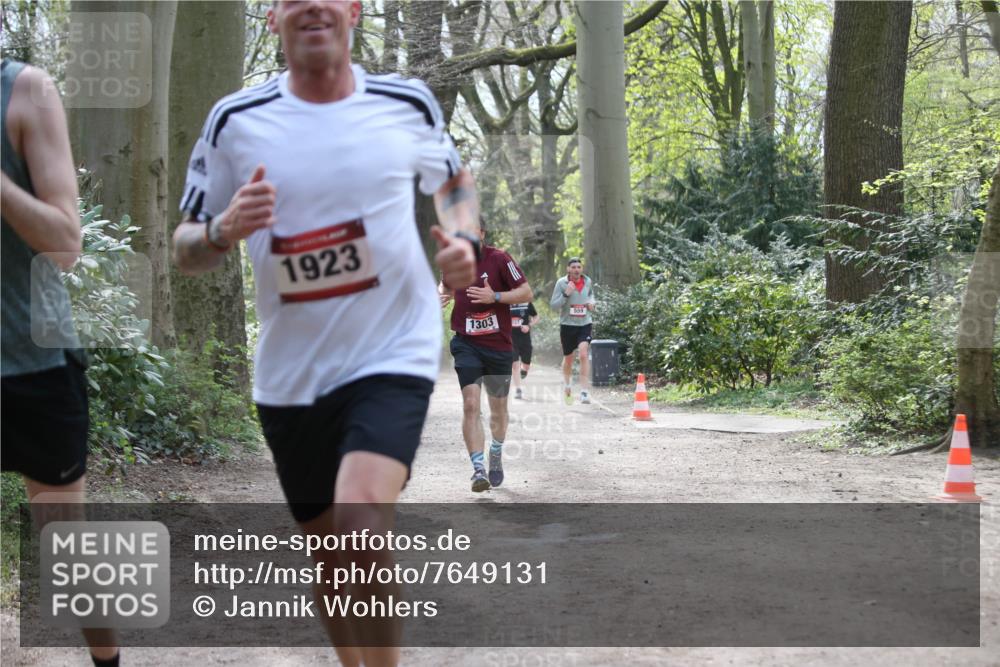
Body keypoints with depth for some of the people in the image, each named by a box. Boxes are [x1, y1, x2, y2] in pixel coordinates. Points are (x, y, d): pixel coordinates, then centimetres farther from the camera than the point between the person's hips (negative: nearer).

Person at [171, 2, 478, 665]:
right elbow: (185, 248, 3)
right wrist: (223, 232, -20)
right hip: (290, 376, 2)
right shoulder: (235, 121, -2)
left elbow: (455, 181, 18)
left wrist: (464, 239, -3)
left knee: (360, 527, -25)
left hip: (393, 357, -2)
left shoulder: (408, 104, -1)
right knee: (329, 558, 13)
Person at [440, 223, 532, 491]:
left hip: (498, 345, -1)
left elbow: (526, 292, -7)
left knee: (498, 408, 14)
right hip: (466, 344, 1)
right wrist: (444, 294, 1)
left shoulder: (499, 258, -8)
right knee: (471, 404, -17)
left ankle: (496, 453, 42)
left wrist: (494, 297, -20)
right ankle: (478, 469, -19)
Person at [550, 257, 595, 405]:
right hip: (567, 325, -1)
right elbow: (553, 305, -8)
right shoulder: (561, 283, -7)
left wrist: (591, 302, 3)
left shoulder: (588, 282, 3)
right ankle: (567, 383, 42)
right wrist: (566, 294, -23)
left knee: (584, 354, -19)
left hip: (585, 324, 1)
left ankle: (585, 391, -20)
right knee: (568, 358, 13)